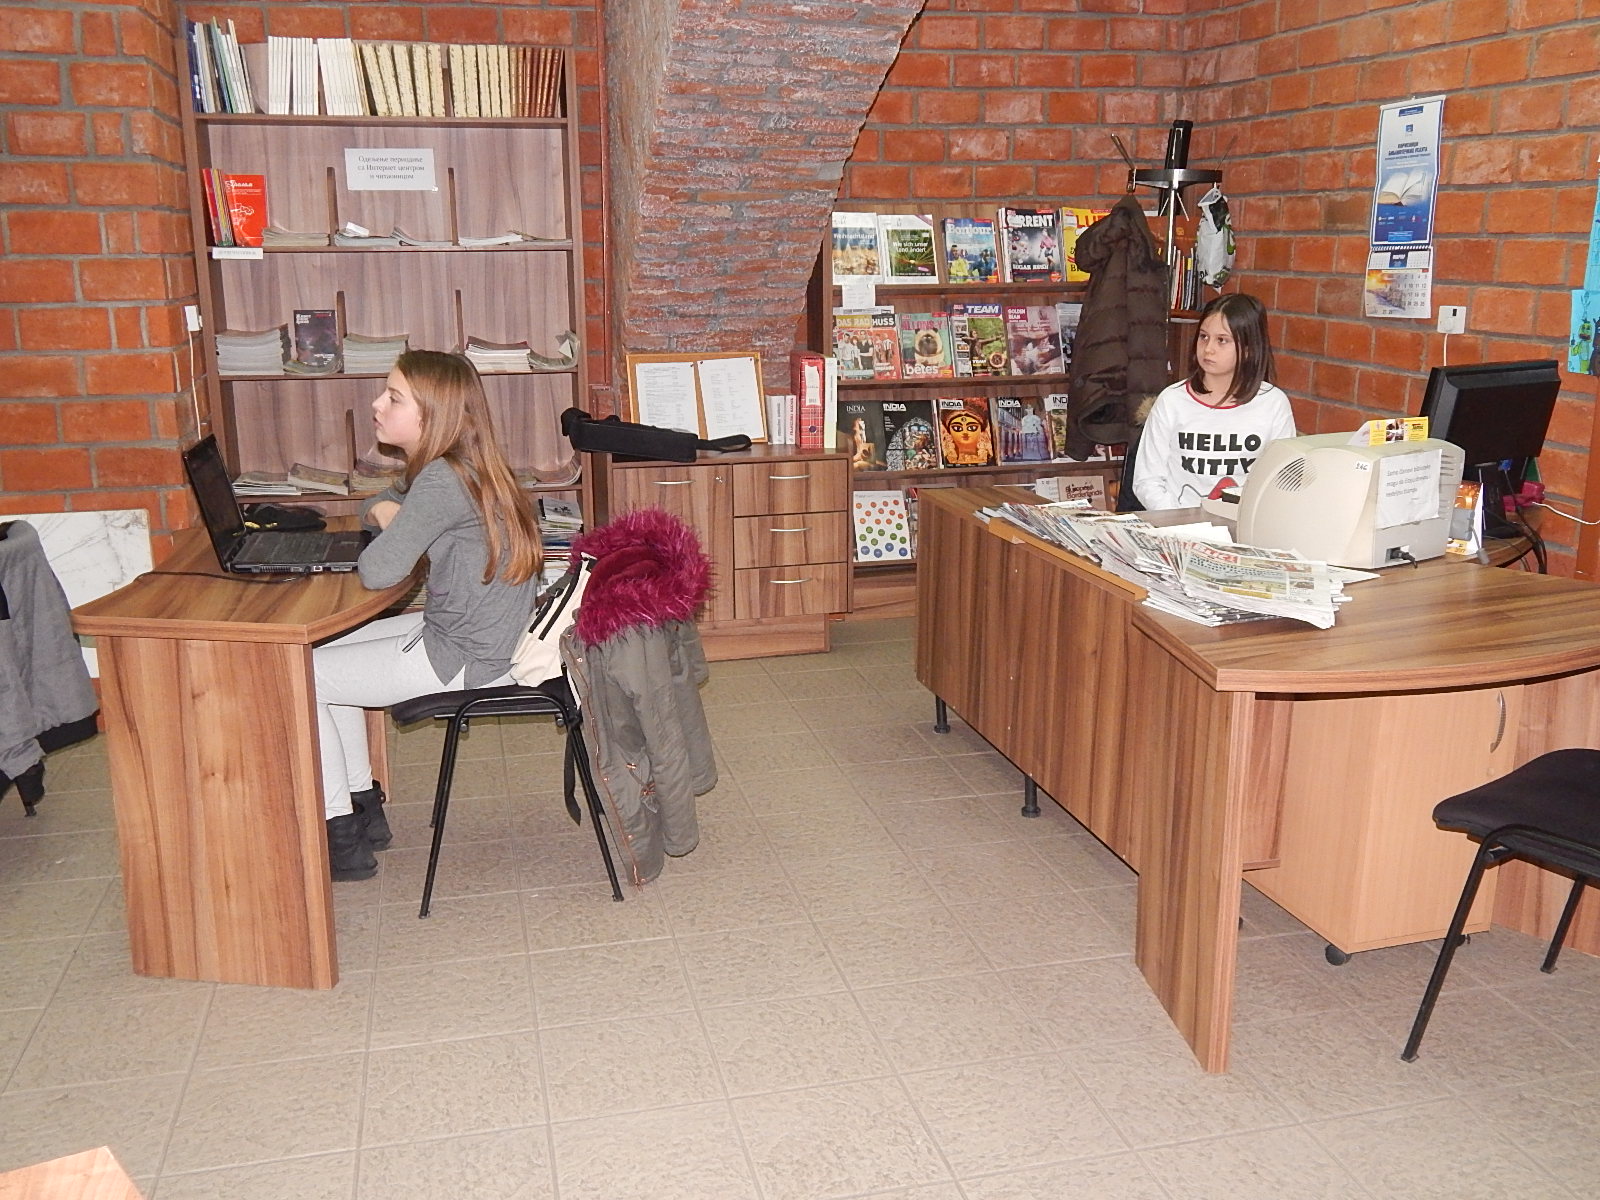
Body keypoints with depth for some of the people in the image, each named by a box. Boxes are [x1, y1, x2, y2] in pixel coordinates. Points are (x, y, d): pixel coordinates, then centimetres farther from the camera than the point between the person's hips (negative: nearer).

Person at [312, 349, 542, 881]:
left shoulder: (443, 481, -24)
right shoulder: (464, 467, 8)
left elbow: (378, 572, -27)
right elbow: (371, 507, 22)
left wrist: (389, 521, -5)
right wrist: (388, 512, -4)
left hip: (462, 659, -10)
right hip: (472, 634, 10)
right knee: (326, 649, 21)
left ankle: (342, 841, 13)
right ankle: (364, 808, 26)